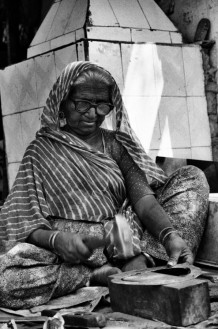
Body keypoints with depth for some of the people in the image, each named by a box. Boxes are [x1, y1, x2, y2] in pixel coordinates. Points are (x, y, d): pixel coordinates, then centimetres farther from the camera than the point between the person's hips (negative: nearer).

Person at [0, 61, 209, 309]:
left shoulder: (115, 143, 12)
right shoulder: (41, 151, 5)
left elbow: (143, 198, -2)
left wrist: (170, 235, -23)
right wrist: (55, 238, -25)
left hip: (122, 241, 3)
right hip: (68, 251, -3)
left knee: (192, 177, -4)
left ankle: (138, 264, -21)